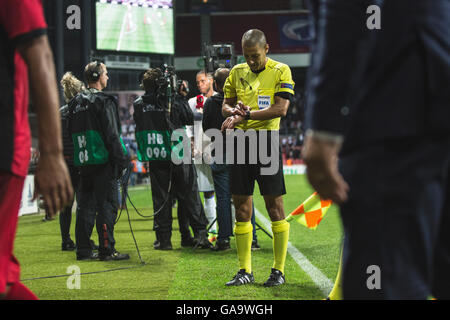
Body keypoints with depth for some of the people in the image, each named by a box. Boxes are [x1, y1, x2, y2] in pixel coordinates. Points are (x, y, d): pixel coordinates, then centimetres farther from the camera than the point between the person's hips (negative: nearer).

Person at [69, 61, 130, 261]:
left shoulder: (75, 103, 14)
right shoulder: (104, 102, -10)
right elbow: (111, 134, -14)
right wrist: (121, 159, -11)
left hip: (83, 162, 7)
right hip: (103, 161, -7)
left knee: (85, 205, 10)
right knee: (107, 205, -4)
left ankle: (83, 250, 11)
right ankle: (107, 250, -5)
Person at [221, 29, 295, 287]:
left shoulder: (280, 71, -2)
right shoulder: (237, 72, 12)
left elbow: (281, 109, -12)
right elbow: (226, 105, 16)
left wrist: (246, 115, -16)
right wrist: (234, 111, -8)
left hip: (267, 138, -4)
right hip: (241, 140, 4)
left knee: (274, 204, -3)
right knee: (242, 205, 4)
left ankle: (279, 270, 3)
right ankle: (245, 271, 10)